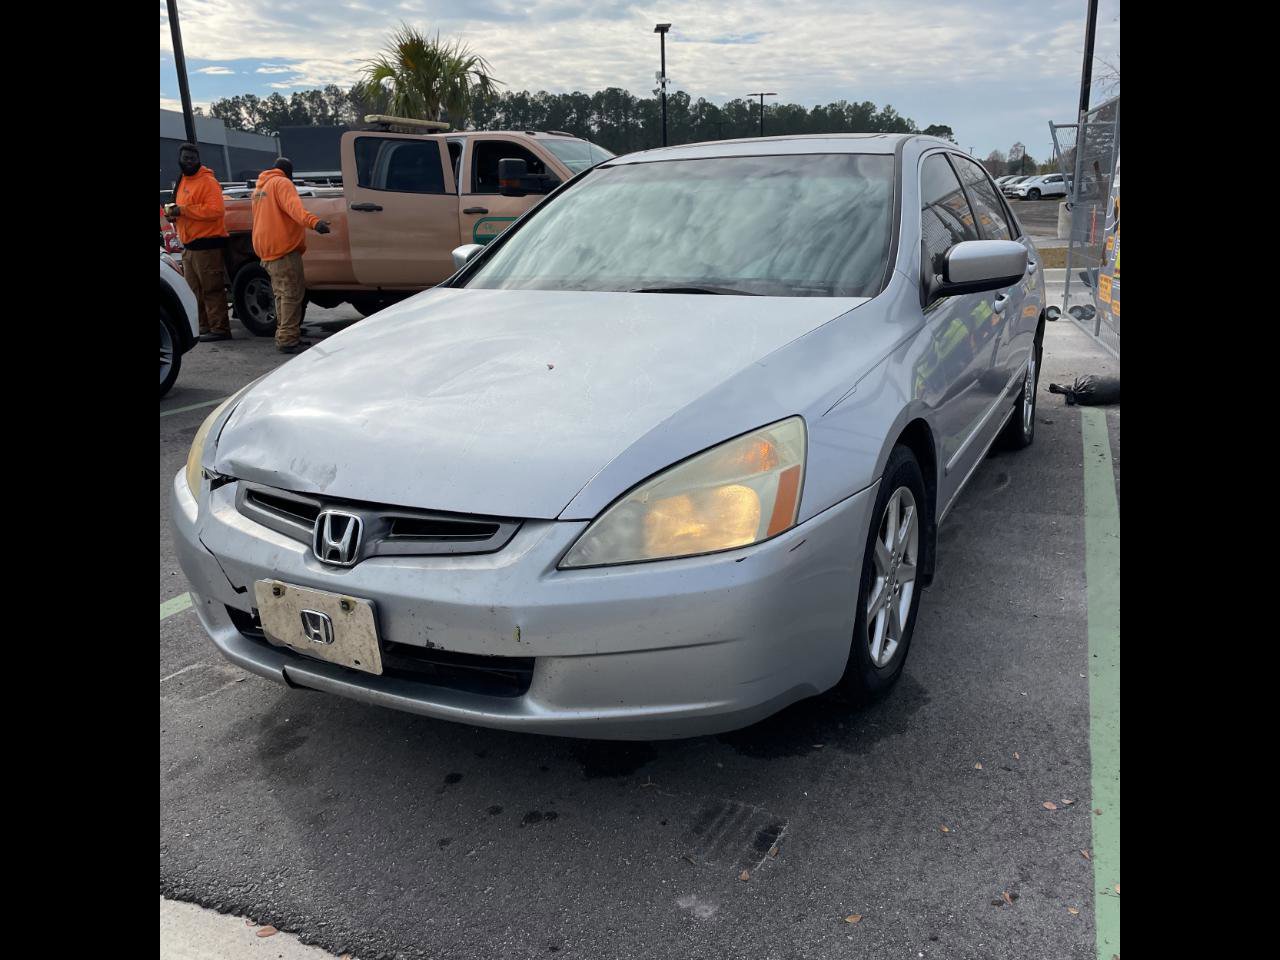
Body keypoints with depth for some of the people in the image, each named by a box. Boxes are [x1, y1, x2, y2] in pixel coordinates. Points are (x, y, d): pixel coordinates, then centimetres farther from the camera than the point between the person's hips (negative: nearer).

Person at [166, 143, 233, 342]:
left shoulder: (208, 181, -9)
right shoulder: (182, 182, 18)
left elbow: (216, 210, -21)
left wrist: (183, 210, -20)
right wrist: (173, 214, 3)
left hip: (207, 245, -9)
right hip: (188, 246, 9)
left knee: (211, 289, -8)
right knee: (194, 291, 12)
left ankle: (220, 329, -5)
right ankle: (204, 327, 18)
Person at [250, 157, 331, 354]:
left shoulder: (260, 188, 23)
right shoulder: (282, 183, -6)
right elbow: (293, 206, -25)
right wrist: (313, 221, -42)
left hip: (266, 250, 10)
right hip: (283, 248, -10)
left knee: (283, 294, 17)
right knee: (292, 293, -11)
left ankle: (284, 336, 20)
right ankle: (288, 340, -16)